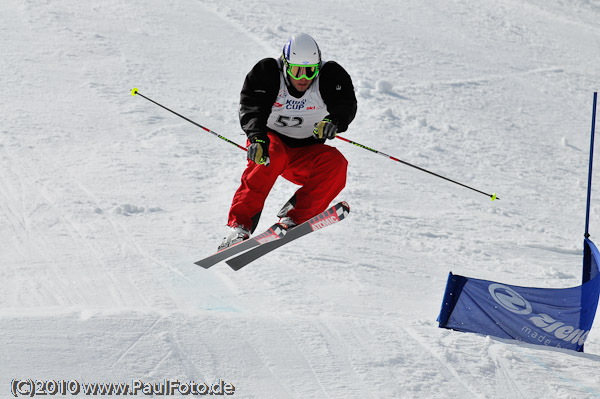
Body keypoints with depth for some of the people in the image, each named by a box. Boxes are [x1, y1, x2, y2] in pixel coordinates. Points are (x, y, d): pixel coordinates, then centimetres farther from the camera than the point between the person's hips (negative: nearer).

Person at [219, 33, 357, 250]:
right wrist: (257, 136, -46)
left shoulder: (330, 76, -9)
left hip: (305, 155, 2)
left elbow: (346, 104, -22)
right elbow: (251, 109, -25)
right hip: (271, 140, -2)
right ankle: (239, 225, -37)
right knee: (272, 155, -37)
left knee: (336, 163, -28)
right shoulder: (267, 74, -14)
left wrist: (334, 121, -46)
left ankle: (293, 218, -24)